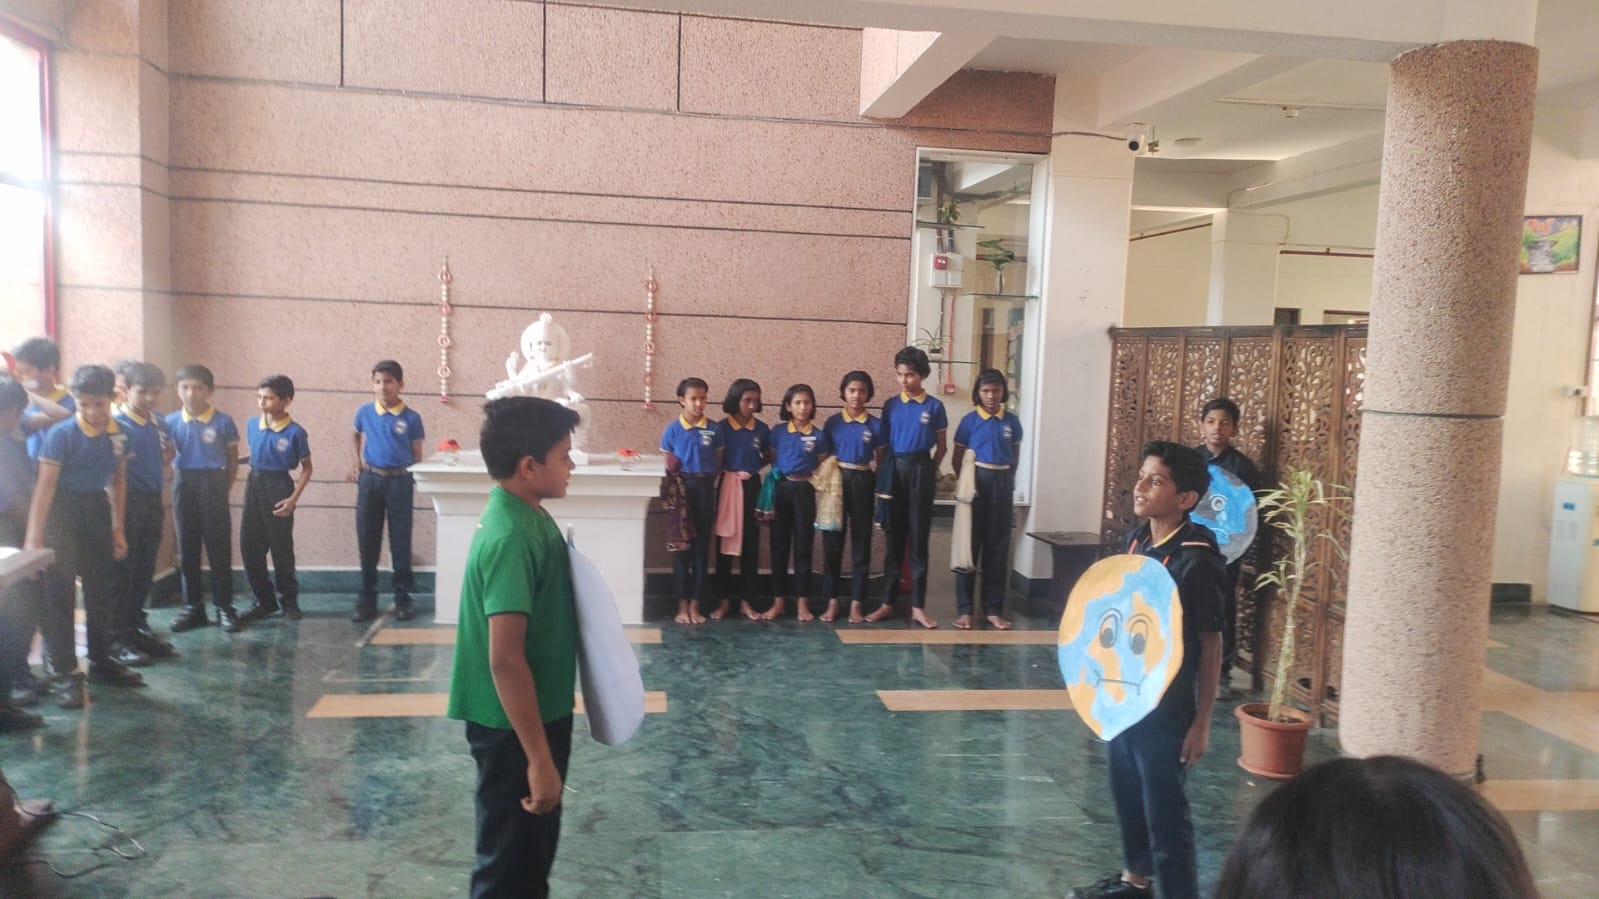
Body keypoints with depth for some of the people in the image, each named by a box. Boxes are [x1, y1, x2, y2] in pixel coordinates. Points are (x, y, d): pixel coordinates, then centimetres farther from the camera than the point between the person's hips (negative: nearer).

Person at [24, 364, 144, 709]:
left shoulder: (117, 434, -1)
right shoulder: (62, 434, -17)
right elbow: (45, 485, -21)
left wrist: (118, 529, 12)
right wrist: (34, 538, -25)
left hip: (96, 508, 5)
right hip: (62, 511, -5)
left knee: (100, 590, 14)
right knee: (58, 594, -3)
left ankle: (101, 662, 28)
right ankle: (66, 673, 5)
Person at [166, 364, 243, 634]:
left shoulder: (223, 422, -6)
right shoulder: (171, 422, 1)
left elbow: (233, 460, 2)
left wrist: (223, 490, 0)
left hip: (213, 485, -3)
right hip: (184, 485, 3)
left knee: (219, 548, 0)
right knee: (187, 548, 9)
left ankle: (224, 606, 8)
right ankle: (192, 606, 18)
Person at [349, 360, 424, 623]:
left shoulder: (411, 418, -4)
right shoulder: (364, 412, 2)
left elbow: (417, 456, 2)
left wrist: (413, 482, -1)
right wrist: (358, 463, 12)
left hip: (400, 482, -2)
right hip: (370, 480, 2)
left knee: (401, 542, 5)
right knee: (367, 542, 6)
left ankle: (403, 599, 15)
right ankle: (366, 601, 14)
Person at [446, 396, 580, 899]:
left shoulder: (527, 516, 4)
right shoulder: (511, 537, -26)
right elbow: (505, 659, -28)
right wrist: (539, 758, -26)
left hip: (538, 712, 9)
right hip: (514, 727, -9)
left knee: (533, 845, 23)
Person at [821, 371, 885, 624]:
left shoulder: (875, 424, 1)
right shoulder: (833, 422, 2)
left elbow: (880, 460, 5)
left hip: (863, 483, 0)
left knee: (861, 543, 4)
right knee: (832, 542, 3)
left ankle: (856, 603, 12)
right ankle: (832, 601, 12)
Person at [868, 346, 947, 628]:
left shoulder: (934, 406, 0)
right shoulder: (891, 405, 5)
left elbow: (941, 446, 6)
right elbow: (883, 444, 8)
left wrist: (931, 471, 2)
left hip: (921, 471, -1)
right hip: (895, 470, 2)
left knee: (918, 538, 3)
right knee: (894, 538, 6)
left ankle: (918, 606, 8)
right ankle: (887, 603, 13)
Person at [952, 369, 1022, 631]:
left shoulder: (1012, 421, 5)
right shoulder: (969, 420, -2)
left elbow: (1015, 456, 15)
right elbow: (957, 458, 3)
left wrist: (1009, 482, 10)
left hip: (1002, 483, 2)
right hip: (977, 480, -2)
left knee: (998, 547, 6)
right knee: (969, 545, 0)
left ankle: (993, 609, 13)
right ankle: (965, 610, 5)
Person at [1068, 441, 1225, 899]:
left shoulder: (1197, 559, -19)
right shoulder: (1136, 540, 1)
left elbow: (1210, 646, -14)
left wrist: (1201, 723, -11)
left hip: (1165, 710, -7)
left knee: (1165, 815, 5)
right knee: (1127, 797, 23)